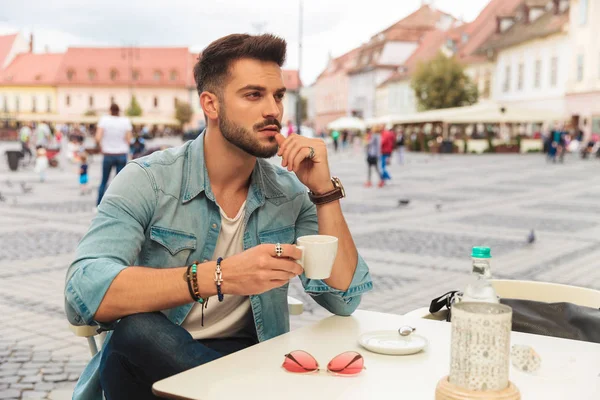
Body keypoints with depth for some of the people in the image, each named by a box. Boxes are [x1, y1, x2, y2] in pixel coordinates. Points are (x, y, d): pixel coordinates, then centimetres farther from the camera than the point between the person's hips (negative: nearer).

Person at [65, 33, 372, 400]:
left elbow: (343, 299, -4)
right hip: (149, 361, 0)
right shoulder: (148, 181, -10)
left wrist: (324, 191, -13)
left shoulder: (290, 193, 1)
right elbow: (84, 290, -25)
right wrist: (219, 276, -35)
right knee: (137, 330, -34)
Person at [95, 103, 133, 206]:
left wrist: (102, 147, 2)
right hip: (122, 154, 0)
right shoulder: (126, 121, -4)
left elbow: (98, 138, -15)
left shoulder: (104, 120, -7)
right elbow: (129, 139, -7)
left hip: (108, 155, 0)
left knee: (104, 181, 15)